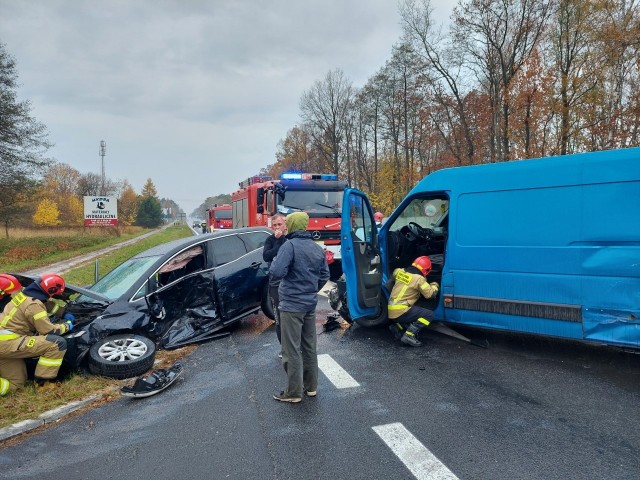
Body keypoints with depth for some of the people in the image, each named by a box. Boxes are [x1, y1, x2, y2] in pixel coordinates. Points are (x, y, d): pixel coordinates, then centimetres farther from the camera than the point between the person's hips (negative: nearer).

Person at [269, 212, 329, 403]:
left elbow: (276, 272, -24)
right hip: (310, 304, 8)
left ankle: (293, 393, 8)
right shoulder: (317, 248, 6)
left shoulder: (290, 245, -17)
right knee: (309, 346, 17)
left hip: (291, 305, -7)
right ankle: (311, 386, 27)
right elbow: (324, 275, 11)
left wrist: (274, 264, -3)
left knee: (292, 350, 1)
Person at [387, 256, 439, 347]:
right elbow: (430, 294, -7)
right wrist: (435, 285, 13)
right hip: (400, 312, -8)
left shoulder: (400, 271, 7)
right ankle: (409, 335, -15)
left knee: (417, 311, 27)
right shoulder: (419, 279, -12)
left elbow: (393, 276, 31)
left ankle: (397, 327, 12)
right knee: (429, 314, -6)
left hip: (390, 310, 8)